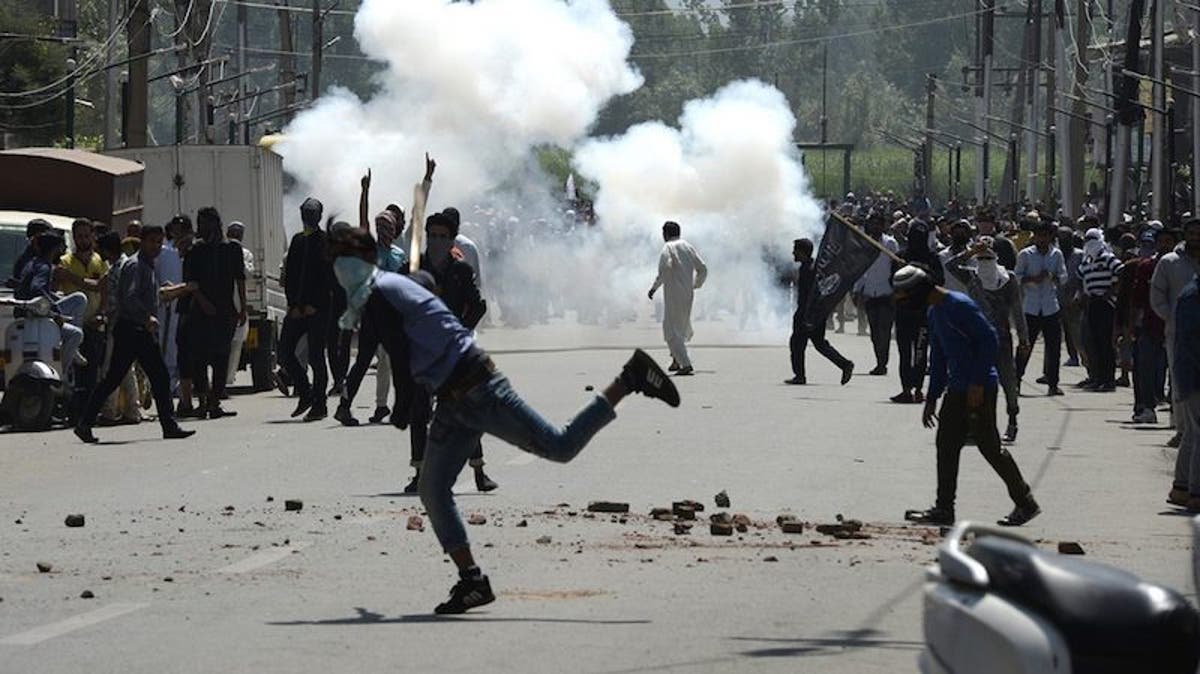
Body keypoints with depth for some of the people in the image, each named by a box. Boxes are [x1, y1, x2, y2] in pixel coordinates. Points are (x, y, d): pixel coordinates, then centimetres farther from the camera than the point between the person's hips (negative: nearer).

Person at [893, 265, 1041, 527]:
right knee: (946, 445, 7)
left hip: (979, 389, -9)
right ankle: (944, 509, 11)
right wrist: (931, 399, 20)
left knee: (990, 446, -5)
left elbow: (990, 339, -20)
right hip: (956, 390, 9)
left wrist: (977, 383, -21)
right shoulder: (934, 312, 14)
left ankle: (1025, 503, 4)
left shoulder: (960, 306, -16)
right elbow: (938, 358, 22)